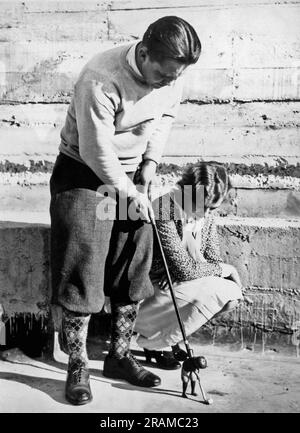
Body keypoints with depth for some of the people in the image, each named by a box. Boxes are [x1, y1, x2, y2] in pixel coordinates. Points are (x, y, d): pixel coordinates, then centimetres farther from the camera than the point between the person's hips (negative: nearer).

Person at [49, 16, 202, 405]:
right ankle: (77, 367, 9)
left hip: (132, 176, 6)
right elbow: (97, 152, -25)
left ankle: (119, 356, 21)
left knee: (134, 268, 6)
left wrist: (150, 161, 1)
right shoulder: (101, 80, -29)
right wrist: (128, 192, -14)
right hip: (84, 173, -6)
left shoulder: (172, 72, -9)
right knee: (81, 268, -6)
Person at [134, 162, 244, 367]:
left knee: (232, 293, -4)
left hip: (173, 283, 8)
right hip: (147, 292, -8)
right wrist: (224, 269, -13)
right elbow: (184, 269, -26)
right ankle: (155, 343, -6)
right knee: (216, 291, -22)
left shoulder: (206, 213, 1)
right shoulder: (165, 212, -25)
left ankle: (167, 335, 8)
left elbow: (213, 260, 7)